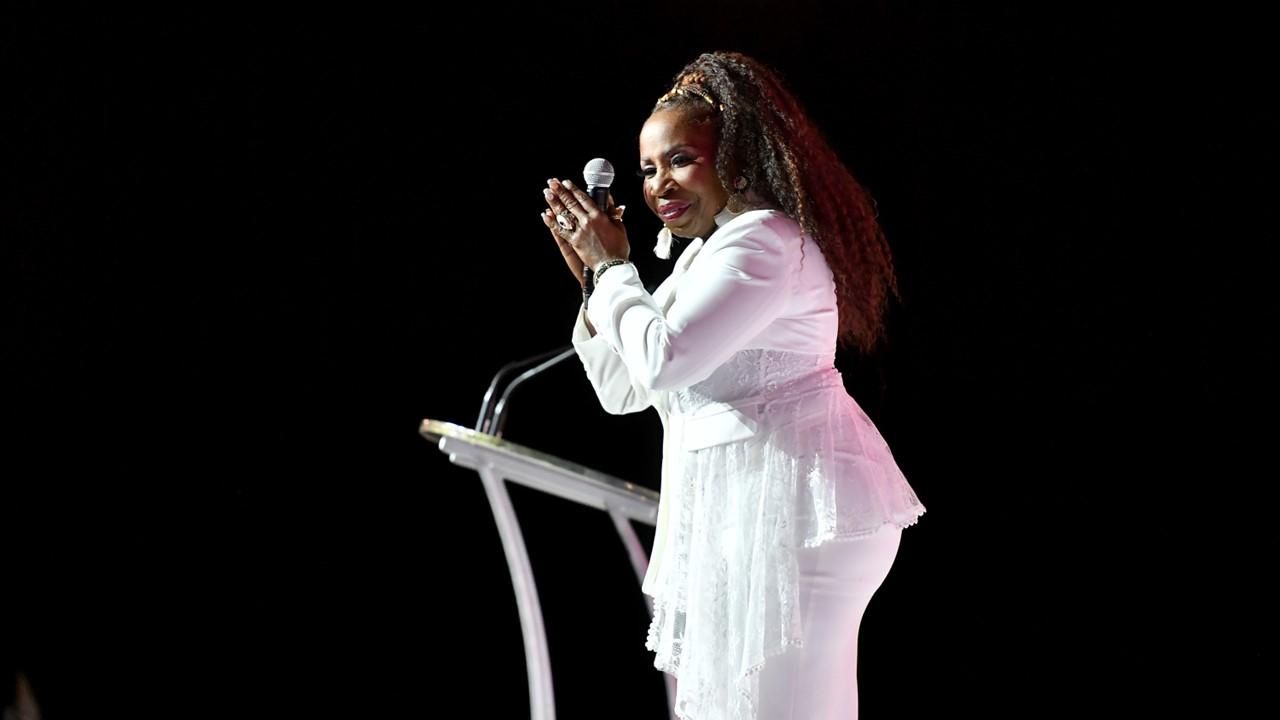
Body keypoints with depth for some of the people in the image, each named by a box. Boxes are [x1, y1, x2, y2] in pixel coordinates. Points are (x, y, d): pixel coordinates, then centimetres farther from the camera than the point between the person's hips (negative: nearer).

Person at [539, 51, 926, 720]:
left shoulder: (765, 238, -13)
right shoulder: (702, 256, 20)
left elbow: (664, 359, -22)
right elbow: (623, 389, 19)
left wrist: (614, 267, -7)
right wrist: (594, 274, 8)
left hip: (787, 505, -11)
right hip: (742, 508, 11)